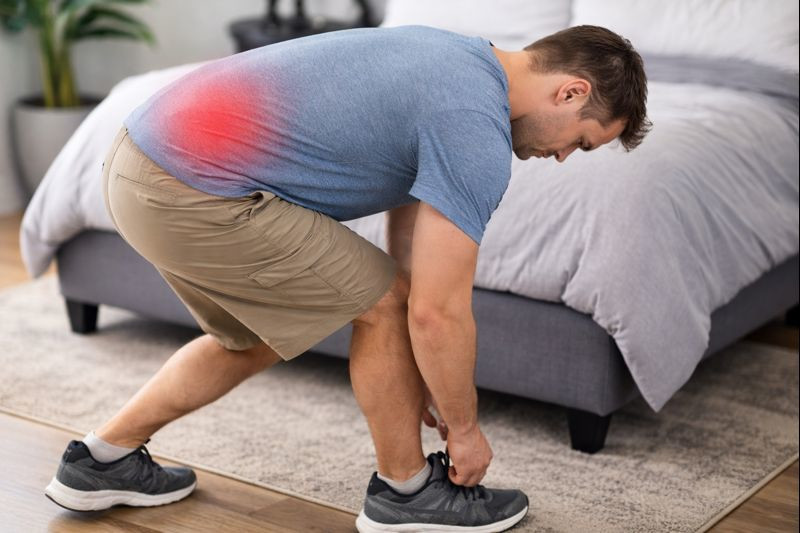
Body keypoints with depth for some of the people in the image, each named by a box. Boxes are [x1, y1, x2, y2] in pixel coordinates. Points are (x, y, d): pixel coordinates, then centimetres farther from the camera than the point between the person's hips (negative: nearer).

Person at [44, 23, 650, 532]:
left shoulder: (456, 62, 16)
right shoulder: (475, 127, -14)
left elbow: (410, 251, 22)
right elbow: (436, 311, -12)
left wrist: (422, 381, 27)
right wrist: (465, 427, 5)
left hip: (142, 162, 10)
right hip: (193, 195, -10)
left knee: (254, 340, 26)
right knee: (381, 302, 4)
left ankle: (102, 461, 35)